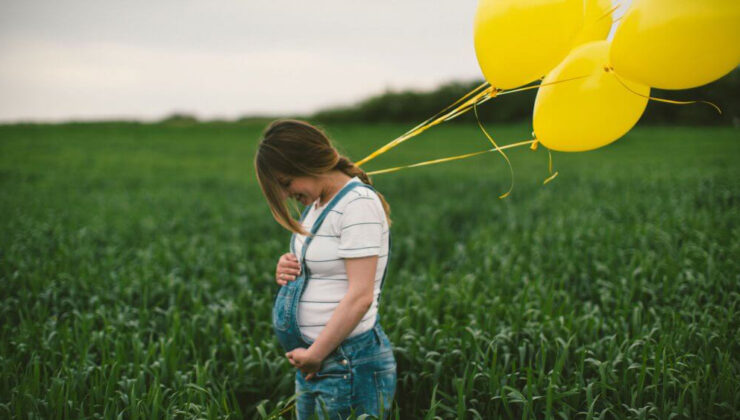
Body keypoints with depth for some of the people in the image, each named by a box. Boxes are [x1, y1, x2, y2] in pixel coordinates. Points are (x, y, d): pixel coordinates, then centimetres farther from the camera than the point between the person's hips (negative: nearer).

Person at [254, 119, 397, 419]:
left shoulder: (359, 204, -16)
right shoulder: (317, 204, 12)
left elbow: (360, 296, -22)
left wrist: (314, 354, -17)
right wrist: (288, 270, 2)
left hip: (350, 367, -9)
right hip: (313, 363, 9)